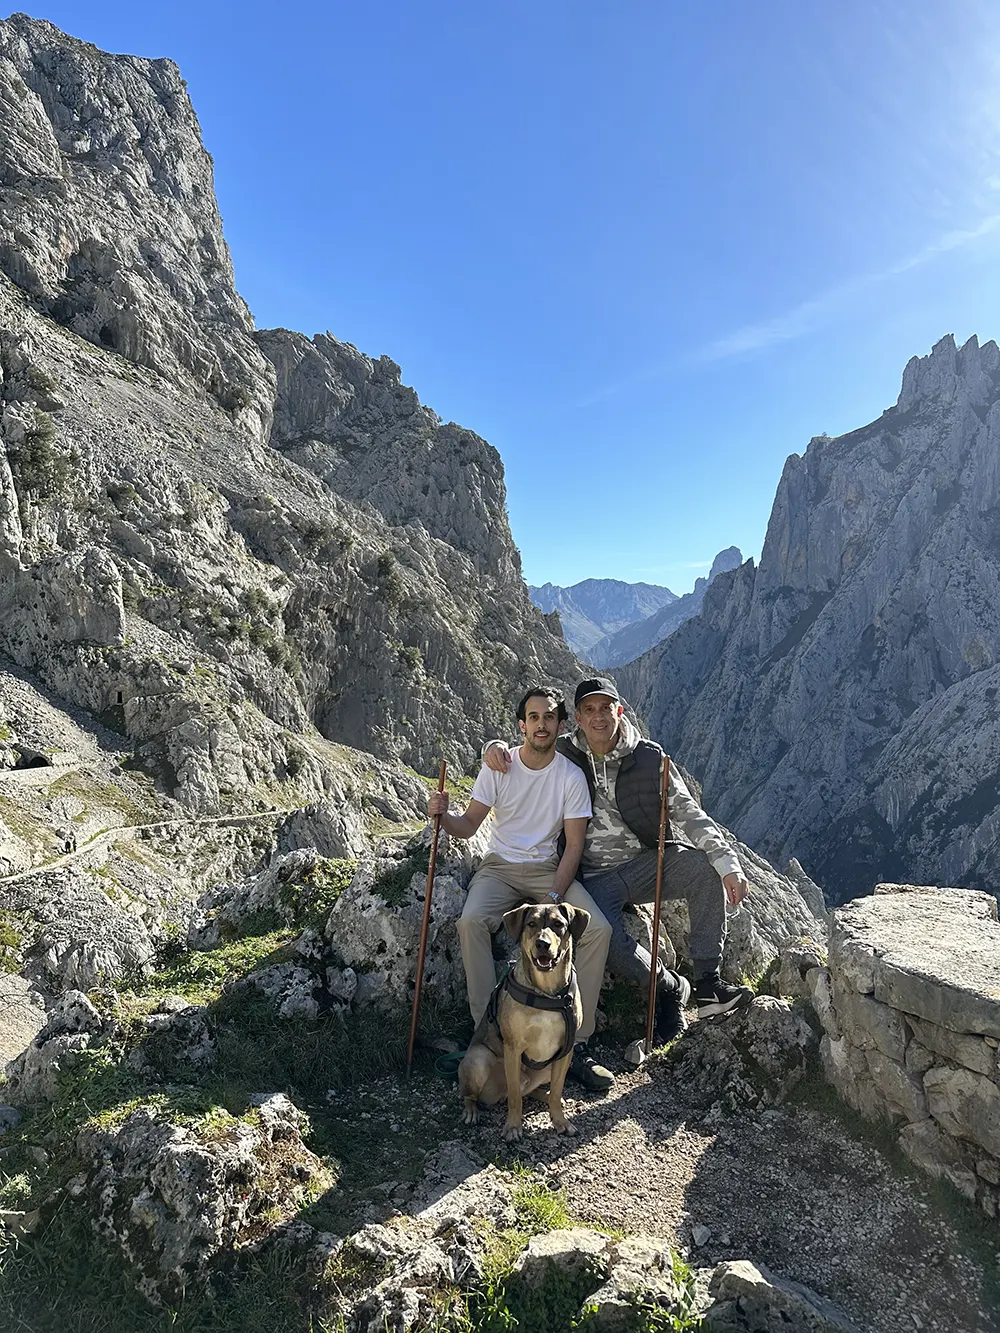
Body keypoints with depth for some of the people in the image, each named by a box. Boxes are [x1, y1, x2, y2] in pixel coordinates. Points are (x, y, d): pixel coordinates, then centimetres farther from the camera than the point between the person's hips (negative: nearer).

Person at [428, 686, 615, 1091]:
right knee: (471, 921, -31)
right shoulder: (498, 768, -5)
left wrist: (554, 897, -18)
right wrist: (444, 816, -25)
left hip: (548, 870, 0)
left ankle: (576, 1043, -13)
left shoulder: (572, 777, -6)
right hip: (500, 867, 0)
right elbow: (469, 825, -2)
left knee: (598, 929, -23)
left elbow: (574, 846, -6)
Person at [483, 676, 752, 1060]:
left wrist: (729, 864, -18)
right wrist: (495, 747, -17)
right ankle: (669, 988, -3)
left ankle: (707, 984, -19)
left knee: (703, 867, -27)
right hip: (597, 876, -1)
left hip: (649, 860, 1)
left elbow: (690, 815, -5)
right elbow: (520, 755, 10)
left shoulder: (650, 758, -3)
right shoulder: (563, 754, -1)